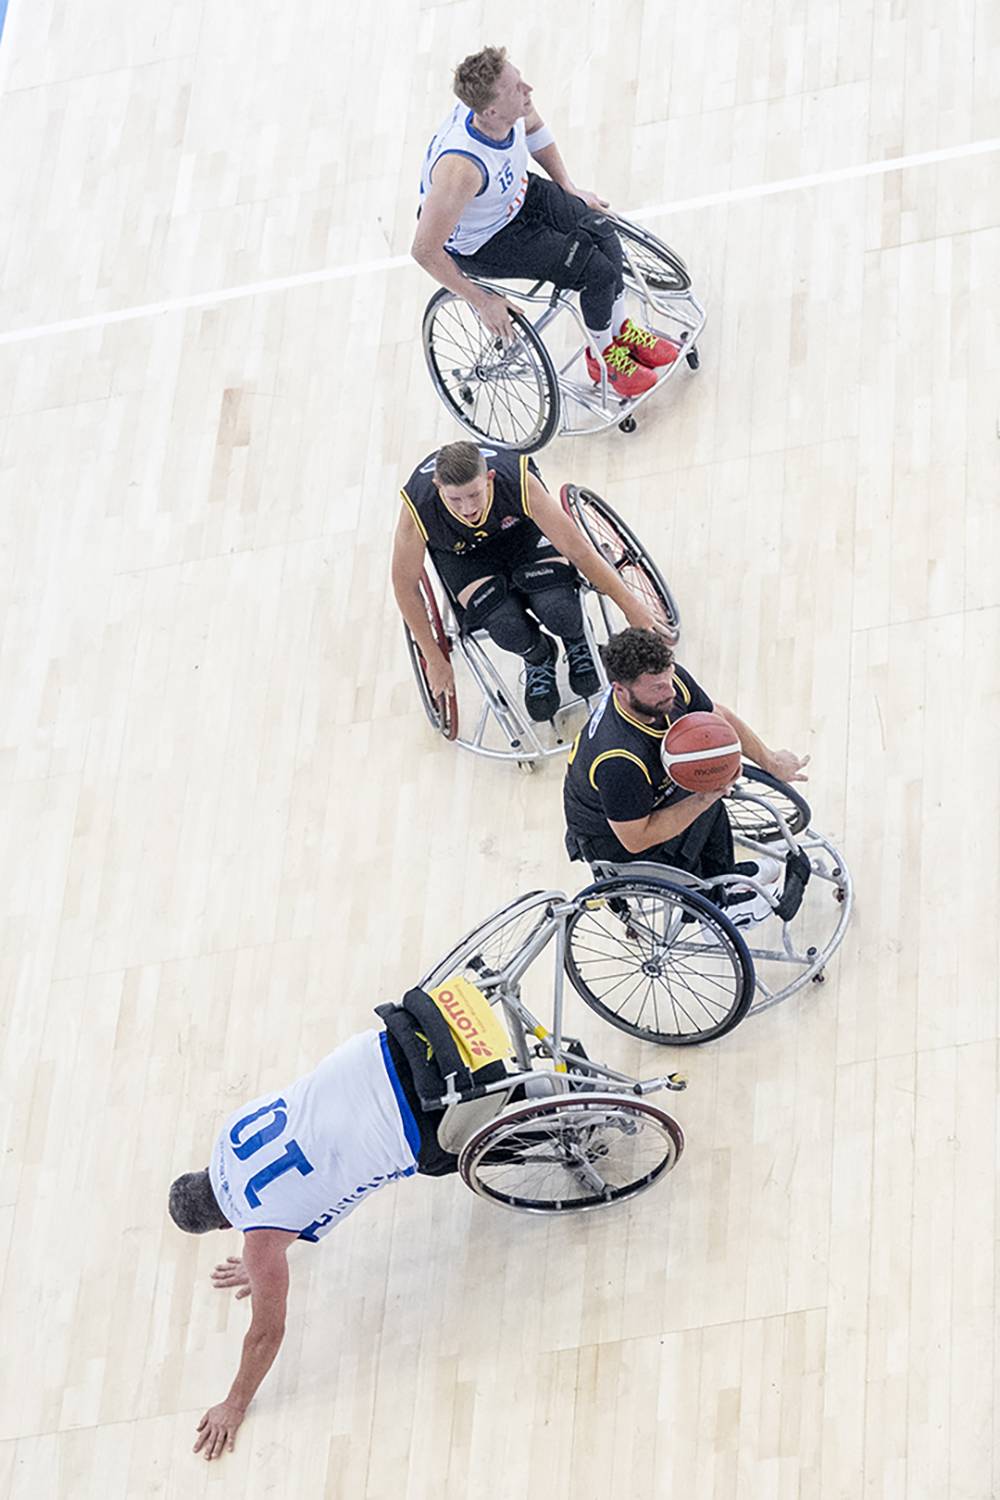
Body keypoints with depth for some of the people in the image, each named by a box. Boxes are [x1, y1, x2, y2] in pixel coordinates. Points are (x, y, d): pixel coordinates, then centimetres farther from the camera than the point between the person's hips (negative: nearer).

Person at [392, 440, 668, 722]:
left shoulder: (519, 482, -36)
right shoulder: (418, 508, -36)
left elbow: (576, 548, -25)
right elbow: (405, 586, -19)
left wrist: (630, 605, -19)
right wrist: (435, 661, -12)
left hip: (523, 531, 0)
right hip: (463, 555, 0)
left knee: (558, 612, -27)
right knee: (507, 628, -28)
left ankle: (577, 640, 13)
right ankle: (538, 657, 11)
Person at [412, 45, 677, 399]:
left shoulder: (511, 110, -20)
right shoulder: (462, 167, -41)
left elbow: (535, 129, 9)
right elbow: (425, 251, -32)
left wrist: (569, 189, 9)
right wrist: (481, 302, -22)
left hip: (517, 194, 7)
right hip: (482, 244, -7)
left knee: (601, 231, -13)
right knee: (597, 271, -14)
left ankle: (621, 330, 13)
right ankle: (601, 356, 16)